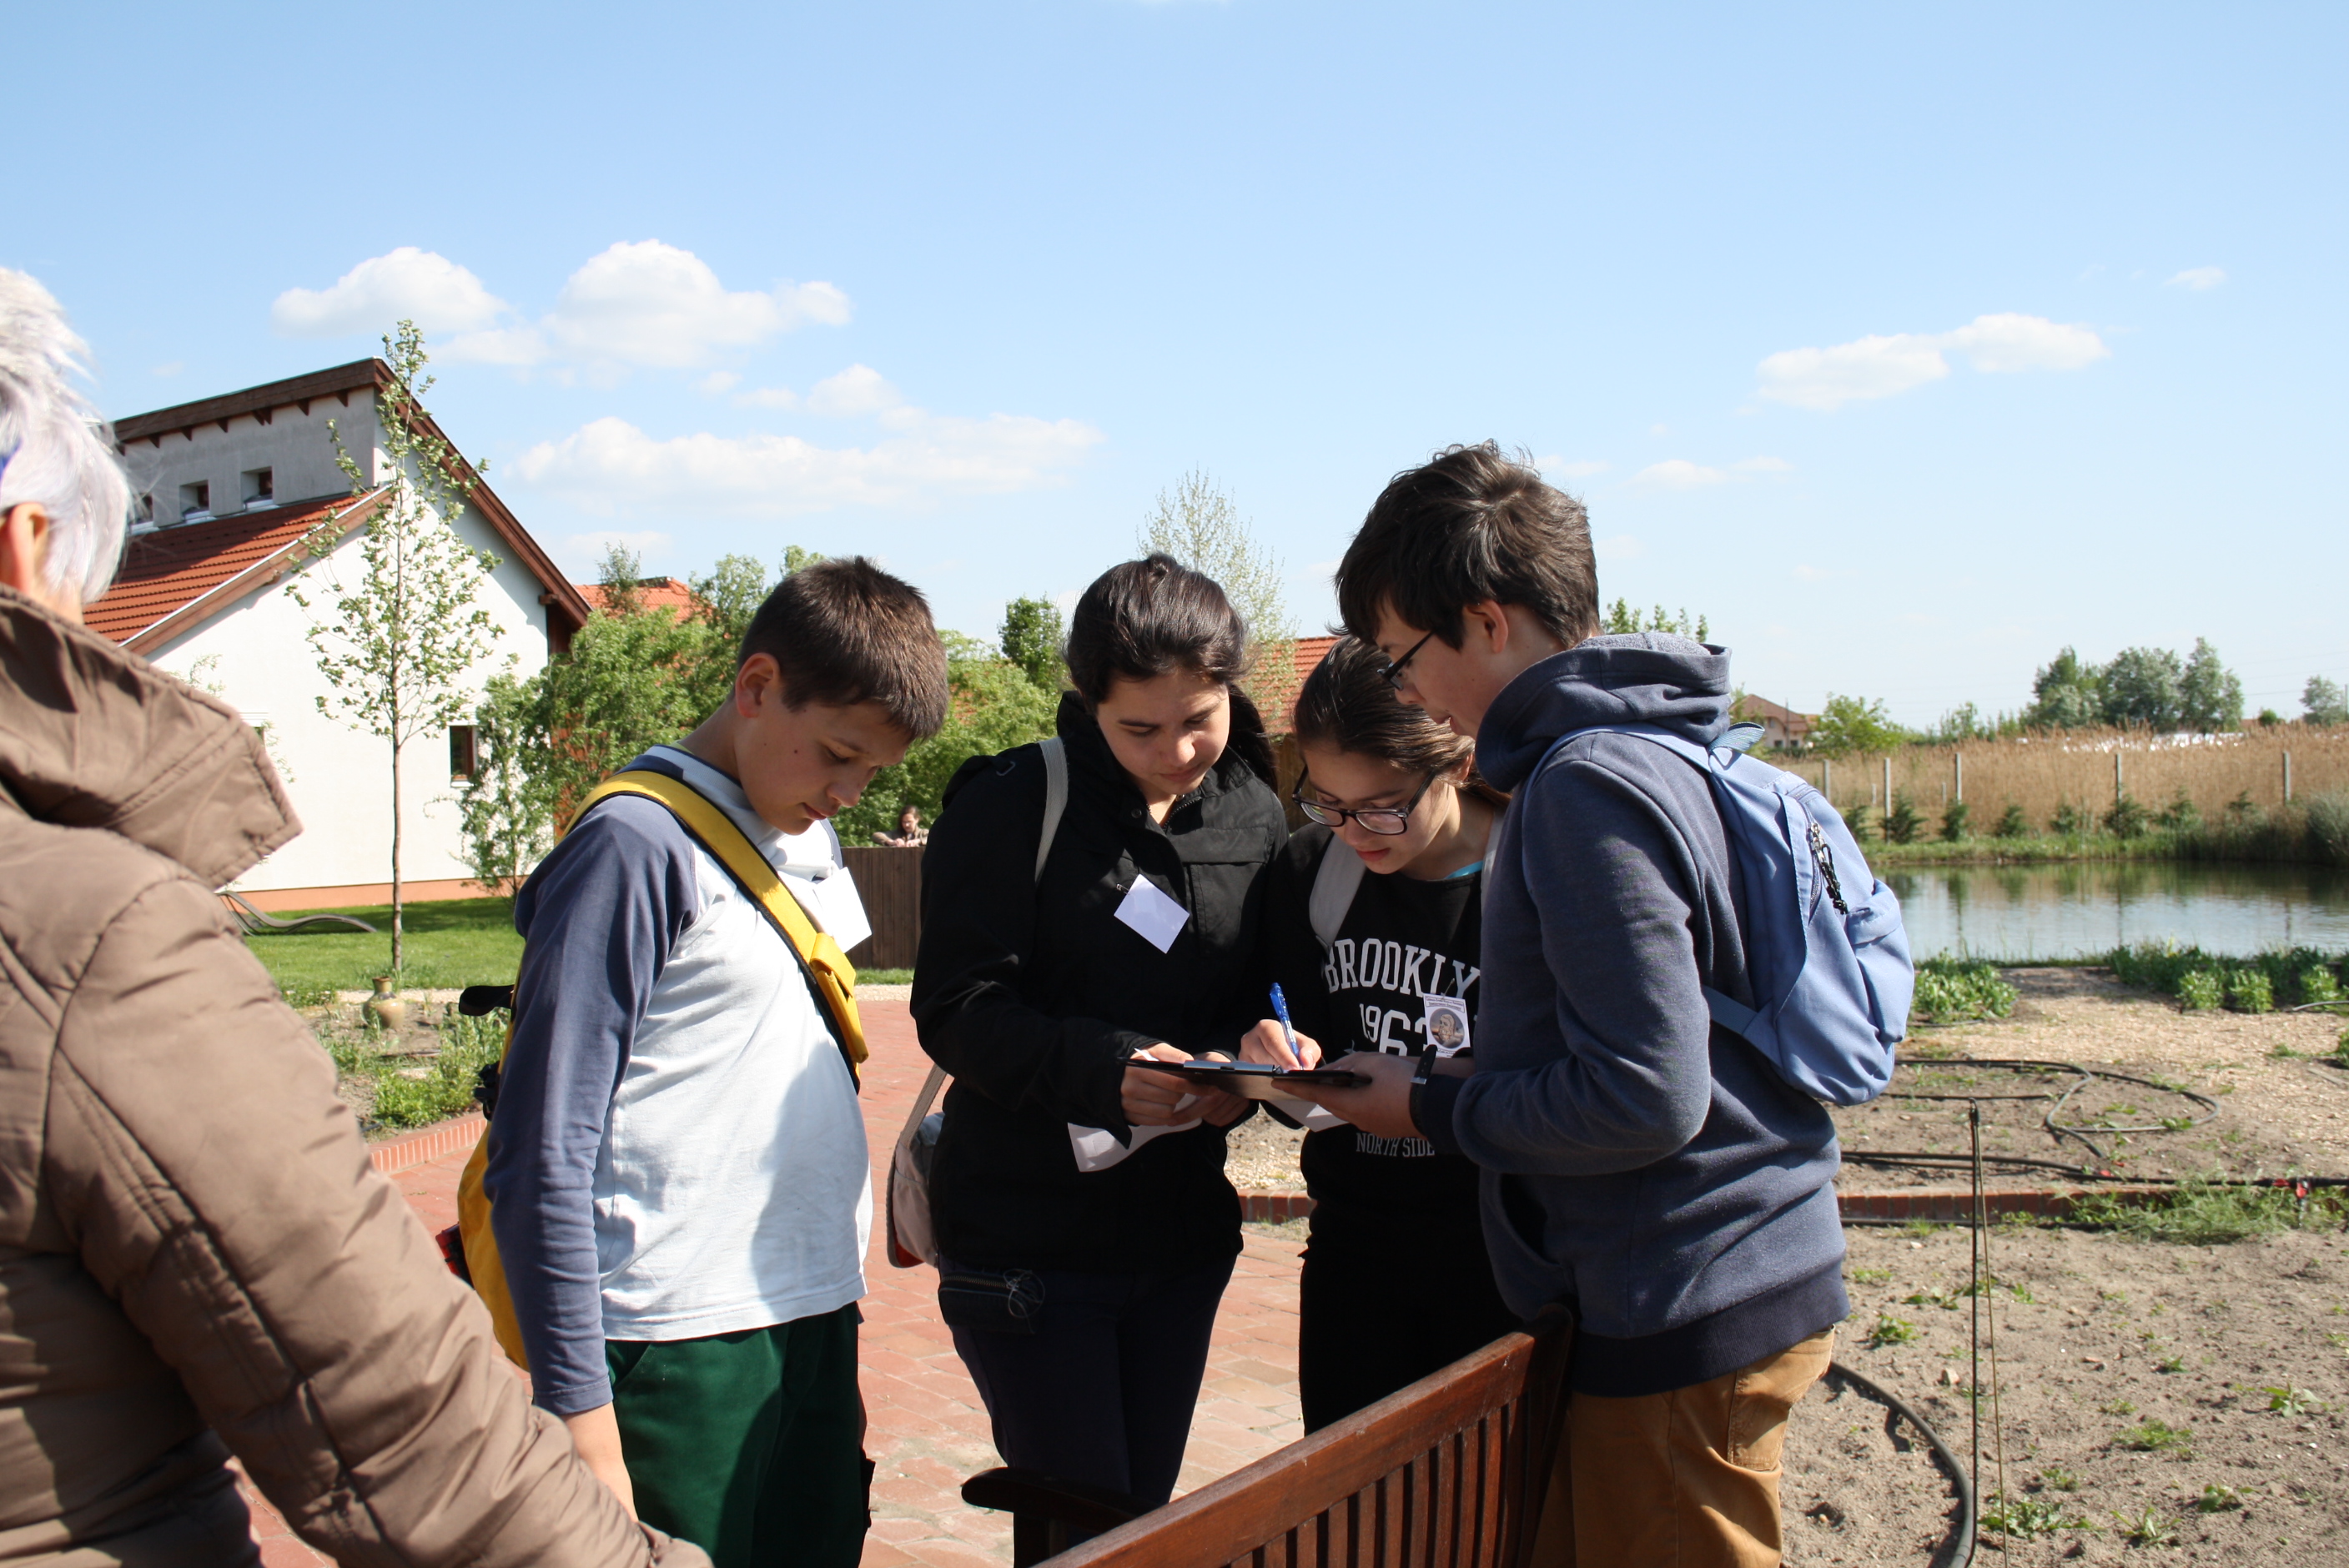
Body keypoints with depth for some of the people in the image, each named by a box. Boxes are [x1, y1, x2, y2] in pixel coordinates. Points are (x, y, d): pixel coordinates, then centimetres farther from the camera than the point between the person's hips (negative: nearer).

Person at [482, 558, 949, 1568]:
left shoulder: (809, 841, 12)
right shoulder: (636, 847, -12)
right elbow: (542, 1162, -14)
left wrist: (836, 1356, 19)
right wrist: (580, 1417, -15)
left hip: (815, 1327, 8)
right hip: (683, 1354, -7)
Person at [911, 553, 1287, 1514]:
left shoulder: (1257, 819, 3)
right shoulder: (1012, 805, -11)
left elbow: (1263, 1000, 7)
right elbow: (956, 1011, -15)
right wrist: (1104, 1067, -31)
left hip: (1182, 1238, 5)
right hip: (1024, 1242, -5)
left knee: (1147, 1517, 17)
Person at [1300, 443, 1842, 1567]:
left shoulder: (1586, 789, -21)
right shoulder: (1652, 752, 10)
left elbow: (1645, 1096, -24)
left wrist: (1431, 1111, -11)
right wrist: (1463, 1085, 12)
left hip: (1684, 1316, -9)